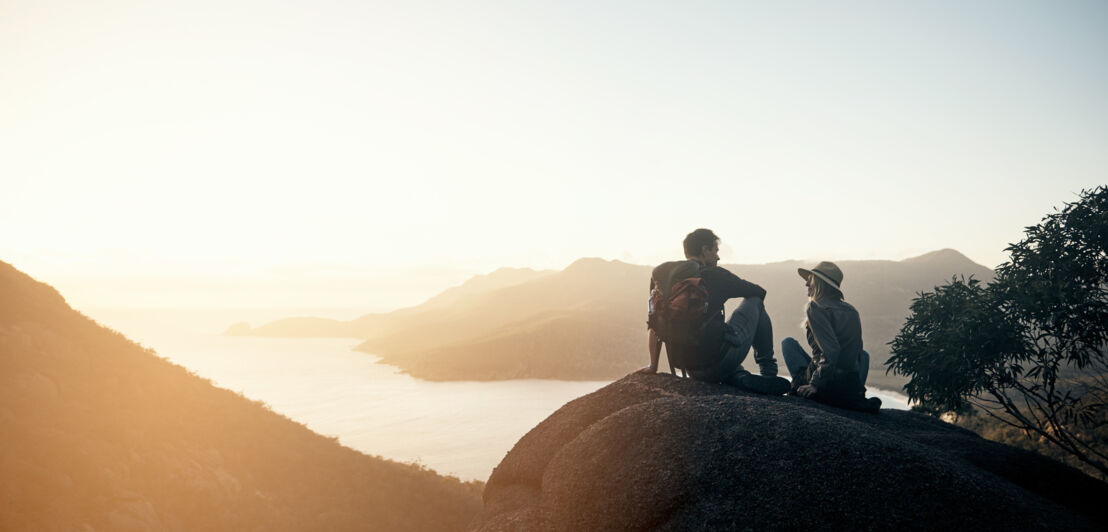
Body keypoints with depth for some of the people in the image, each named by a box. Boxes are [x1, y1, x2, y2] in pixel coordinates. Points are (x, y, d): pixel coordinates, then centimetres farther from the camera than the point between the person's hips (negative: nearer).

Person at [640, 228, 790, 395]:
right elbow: (759, 292, 12)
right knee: (755, 301, 17)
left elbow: (653, 323, 12)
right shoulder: (714, 275, -4)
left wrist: (653, 366, 18)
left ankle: (742, 379, 4)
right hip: (718, 361, -5)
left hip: (691, 368, 5)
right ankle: (768, 371, 21)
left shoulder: (661, 275, 10)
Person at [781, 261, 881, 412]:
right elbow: (856, 349, 16)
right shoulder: (852, 310, 11)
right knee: (863, 354, 38)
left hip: (828, 385, -5)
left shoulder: (815, 308, -10)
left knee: (788, 342, 14)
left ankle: (802, 386, 0)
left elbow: (830, 351, -21)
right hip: (854, 387, 5)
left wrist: (814, 384, -17)